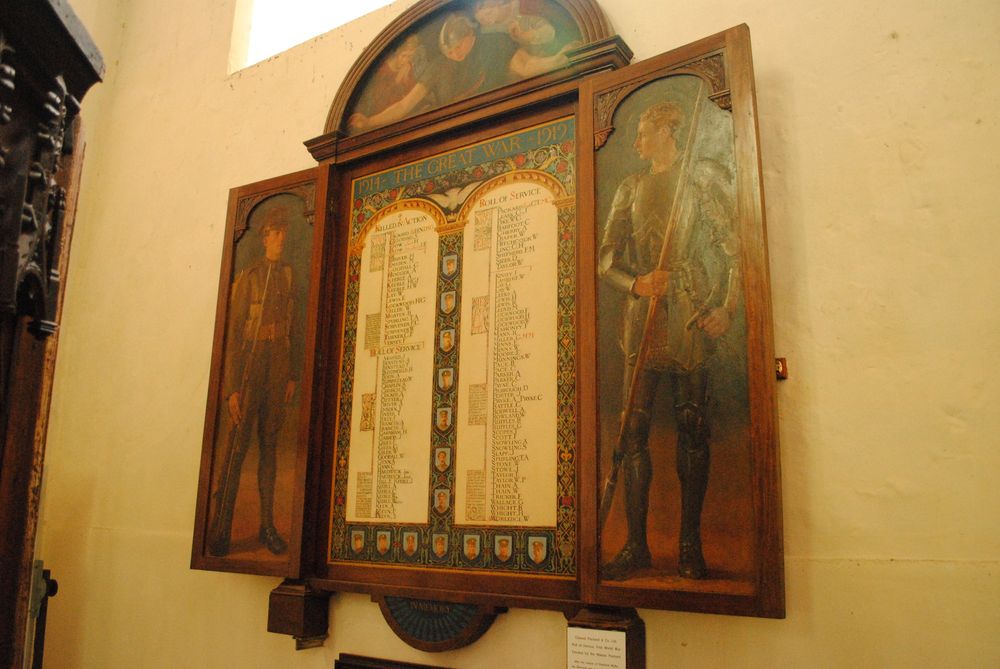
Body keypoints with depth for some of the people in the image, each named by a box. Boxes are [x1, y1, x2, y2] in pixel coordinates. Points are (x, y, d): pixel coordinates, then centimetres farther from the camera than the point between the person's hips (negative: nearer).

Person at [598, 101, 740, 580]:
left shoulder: (704, 176, 7)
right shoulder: (631, 187, 20)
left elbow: (736, 246, 0)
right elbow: (607, 258, 13)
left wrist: (727, 308, -12)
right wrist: (636, 283, -7)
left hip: (692, 314, -3)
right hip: (643, 315, 4)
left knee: (692, 425, -3)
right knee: (634, 426, -2)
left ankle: (690, 542, 6)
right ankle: (636, 544, 4)